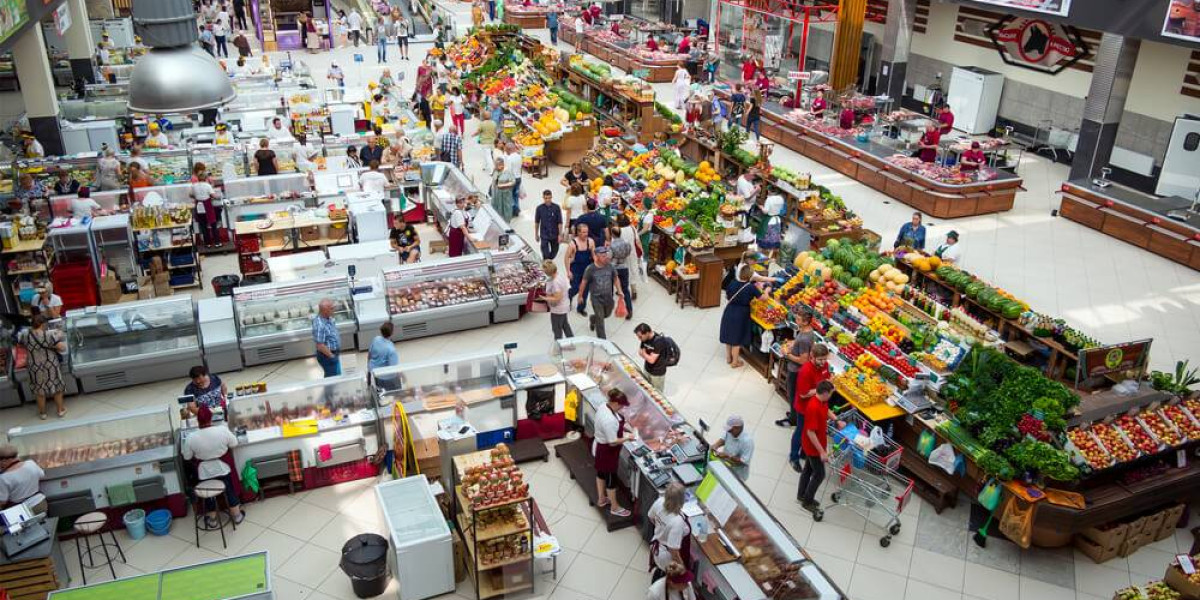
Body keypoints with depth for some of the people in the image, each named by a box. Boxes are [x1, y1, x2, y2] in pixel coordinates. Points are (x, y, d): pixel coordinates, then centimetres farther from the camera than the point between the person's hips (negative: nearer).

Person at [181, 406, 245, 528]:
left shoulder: (191, 438, -21)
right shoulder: (223, 430, -22)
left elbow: (187, 457, -6)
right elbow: (234, 444, -5)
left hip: (205, 471, 0)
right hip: (222, 468, 0)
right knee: (230, 490, 21)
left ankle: (212, 520, 38)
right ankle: (237, 516, 36)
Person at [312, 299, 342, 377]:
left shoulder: (328, 318, -2)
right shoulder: (319, 325, -31)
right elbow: (320, 346, -28)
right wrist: (331, 356, -18)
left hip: (333, 353, 9)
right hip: (327, 356, -9)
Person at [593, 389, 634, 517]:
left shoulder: (604, 406, -10)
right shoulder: (609, 420, -39)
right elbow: (613, 442, -30)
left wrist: (622, 428, 3)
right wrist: (627, 438, -16)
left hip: (600, 447, 9)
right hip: (607, 451, -9)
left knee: (601, 472, 27)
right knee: (611, 478, 11)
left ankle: (601, 499, 49)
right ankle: (614, 507, 32)